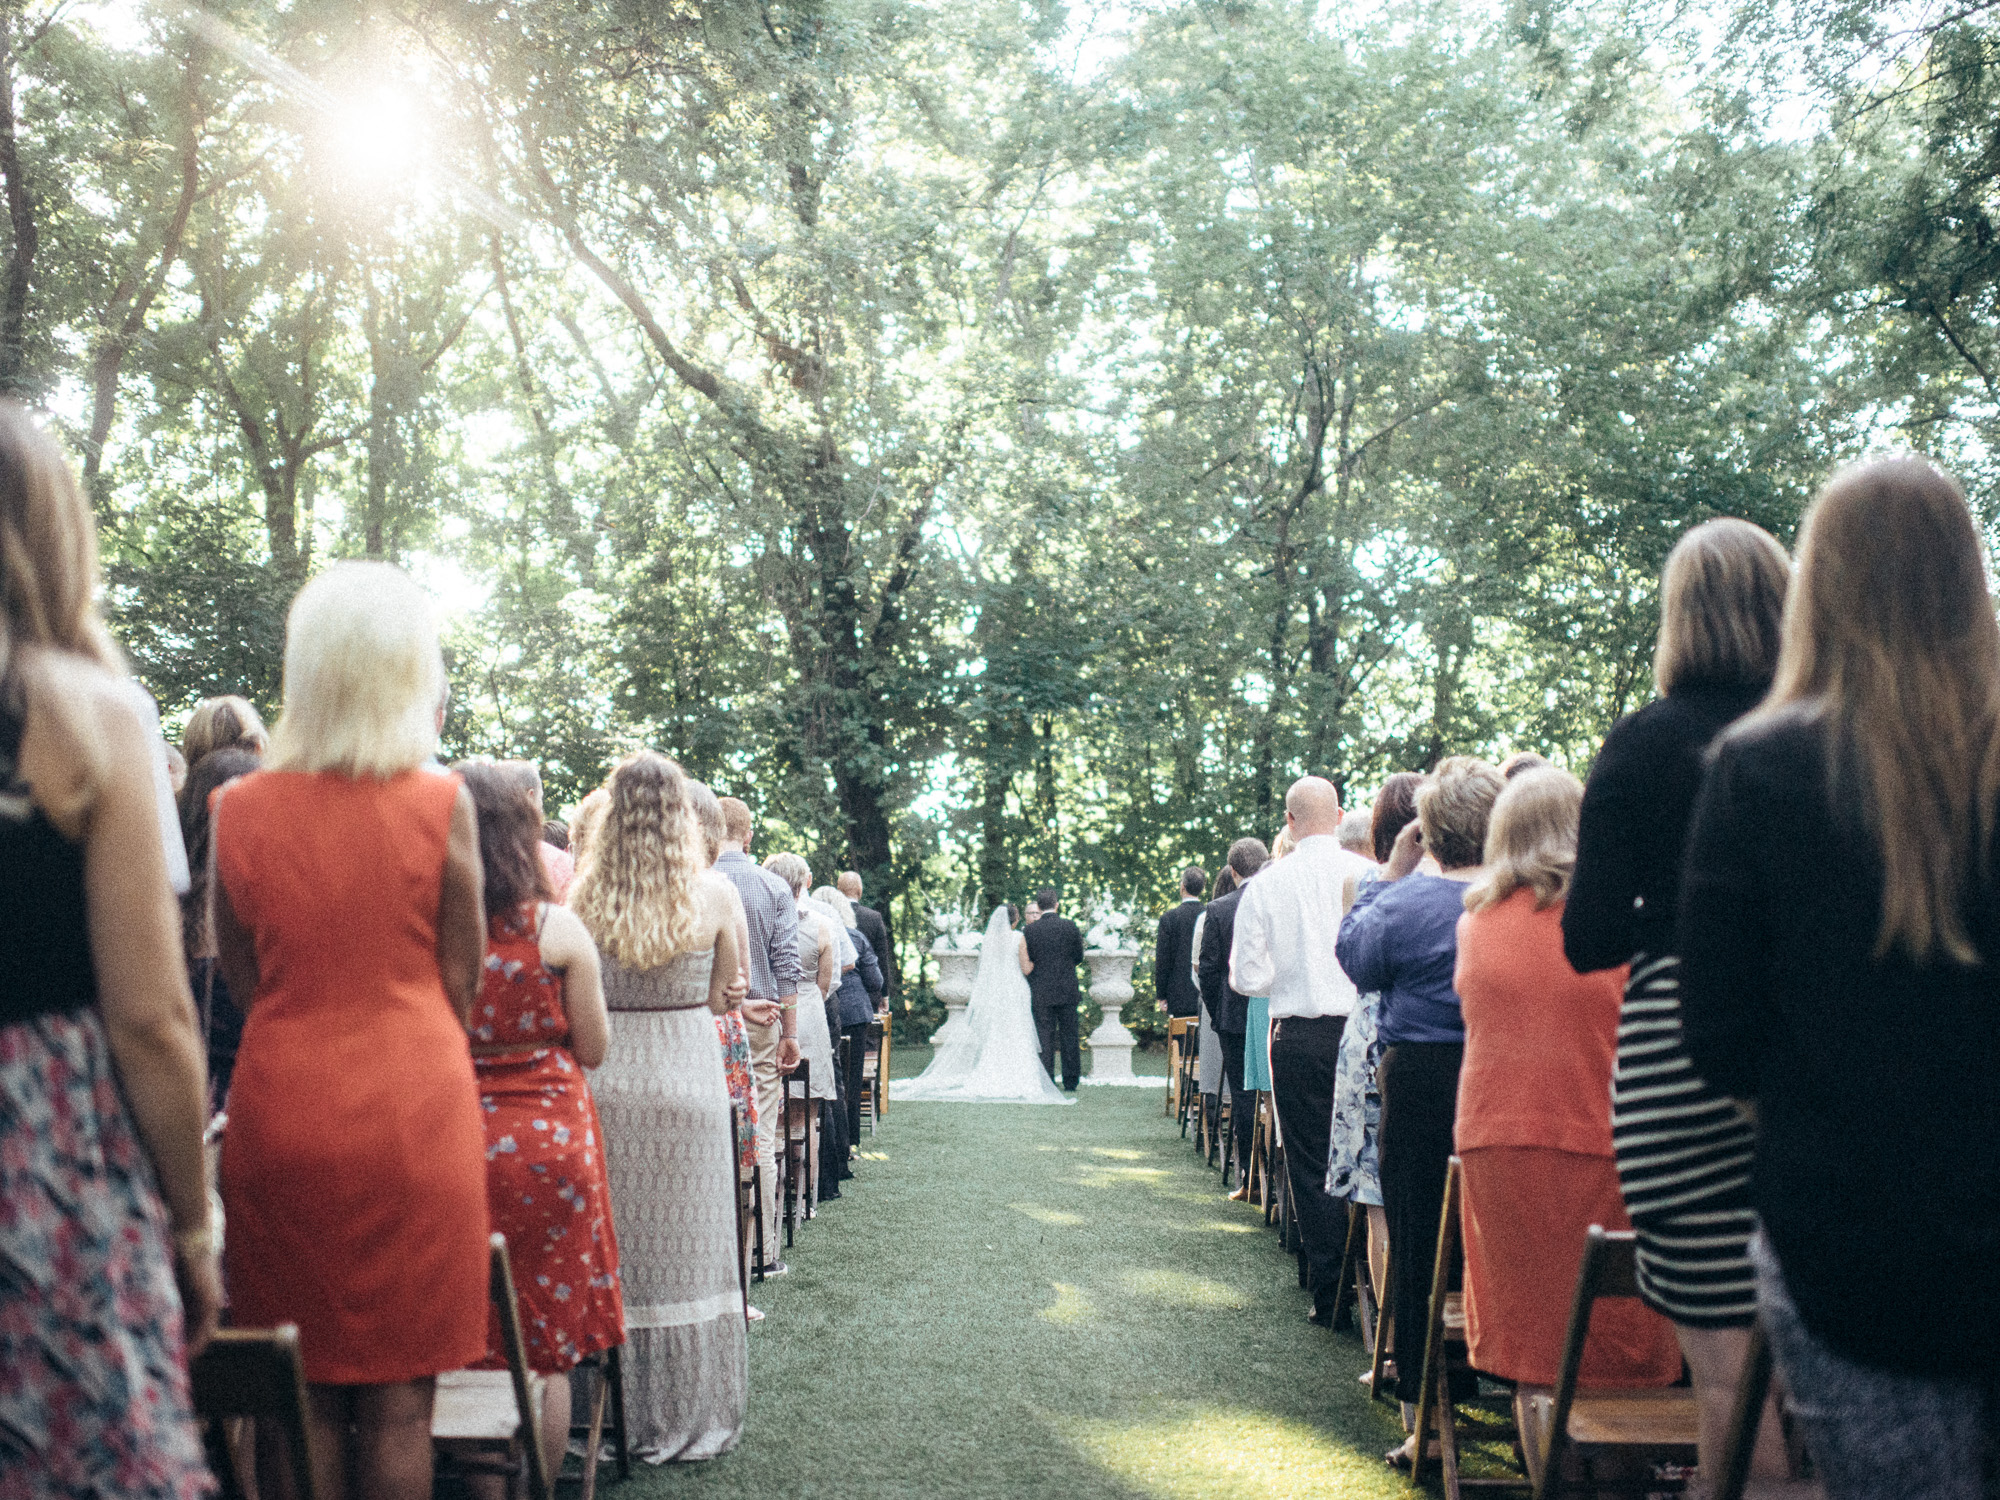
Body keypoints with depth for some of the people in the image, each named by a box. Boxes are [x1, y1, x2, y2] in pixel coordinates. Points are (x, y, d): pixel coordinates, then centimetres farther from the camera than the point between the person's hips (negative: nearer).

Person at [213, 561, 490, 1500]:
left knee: (303, 1395, 12)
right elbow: (460, 979, -1)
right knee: (398, 1399, 7)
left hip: (281, 1109, 2)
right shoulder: (440, 802, -7)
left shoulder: (240, 809, -1)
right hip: (412, 1112, -2)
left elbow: (242, 978, 8)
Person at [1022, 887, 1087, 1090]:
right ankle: (1071, 1082, 11)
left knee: (1045, 1037, 4)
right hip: (1068, 990, 0)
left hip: (1042, 991, 0)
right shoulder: (1069, 926, -5)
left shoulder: (1030, 930, -5)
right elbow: (1079, 957, 4)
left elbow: (1027, 961, 0)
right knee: (1069, 1036, 8)